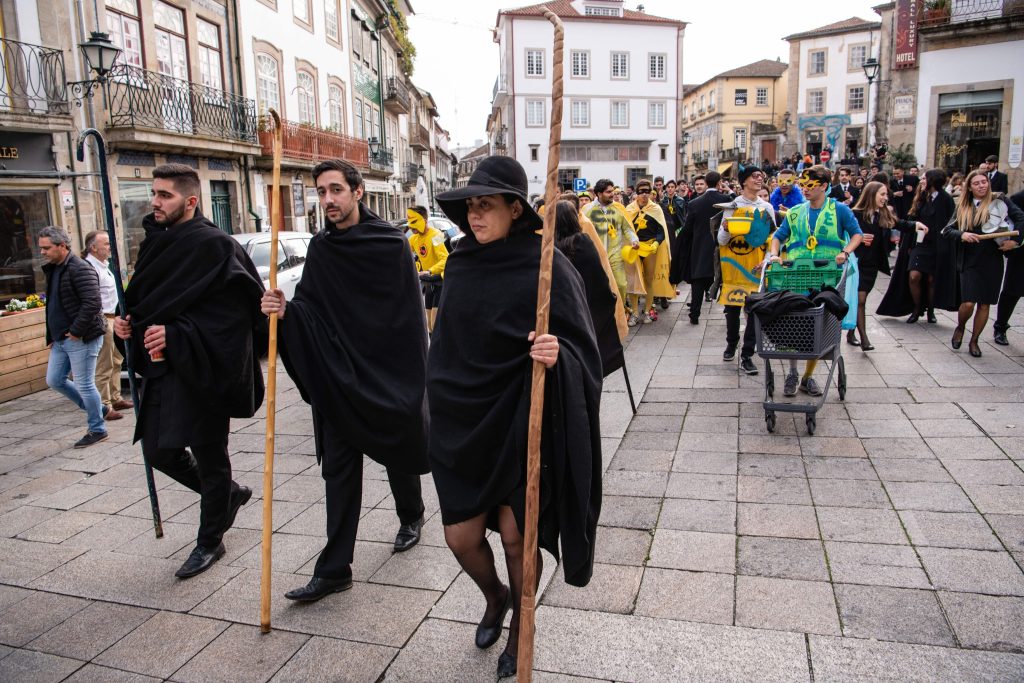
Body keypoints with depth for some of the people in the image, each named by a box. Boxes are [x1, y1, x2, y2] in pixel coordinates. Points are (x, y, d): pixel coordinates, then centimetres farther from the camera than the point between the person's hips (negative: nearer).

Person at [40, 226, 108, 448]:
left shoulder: (80, 269, -16)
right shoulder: (52, 270, 15)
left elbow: (92, 304, -24)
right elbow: (52, 307, 22)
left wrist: (76, 331, -21)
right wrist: (51, 337, 18)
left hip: (81, 339, -10)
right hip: (61, 339, 10)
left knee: (84, 385, -1)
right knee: (54, 381, 14)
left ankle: (97, 430, 14)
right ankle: (96, 408, 29)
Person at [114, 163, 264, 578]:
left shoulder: (215, 246, -14)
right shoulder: (156, 243, 10)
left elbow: (234, 311, -19)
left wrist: (175, 335, -22)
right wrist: (128, 322, 2)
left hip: (201, 371, -8)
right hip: (162, 370, 9)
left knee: (209, 457, 5)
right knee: (159, 451, 15)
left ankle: (210, 541, 25)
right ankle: (230, 494, 38)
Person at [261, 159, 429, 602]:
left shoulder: (391, 244, -10)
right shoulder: (320, 249, 5)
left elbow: (410, 315, -12)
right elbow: (308, 307, 7)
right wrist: (285, 309, -14)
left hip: (387, 374, -3)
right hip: (336, 379, 4)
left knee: (398, 451, 15)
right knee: (338, 469, 4)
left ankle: (411, 517, 45)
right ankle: (334, 569, 11)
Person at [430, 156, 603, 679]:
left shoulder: (546, 266, -13)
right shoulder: (461, 264, 3)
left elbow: (580, 345, -13)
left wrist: (557, 353, -35)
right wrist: (441, 403, 19)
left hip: (519, 421, -5)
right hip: (462, 421, 5)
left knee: (514, 535, 5)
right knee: (460, 537, 9)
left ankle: (519, 629, 35)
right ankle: (494, 599, 43)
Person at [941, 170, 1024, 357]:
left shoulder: (999, 202, 0)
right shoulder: (962, 208, 6)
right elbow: (946, 231, 4)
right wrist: (961, 235, -14)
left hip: (992, 260, 0)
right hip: (970, 261, 0)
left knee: (984, 304, 6)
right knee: (968, 303, -11)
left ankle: (974, 341, 20)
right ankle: (960, 328, 20)